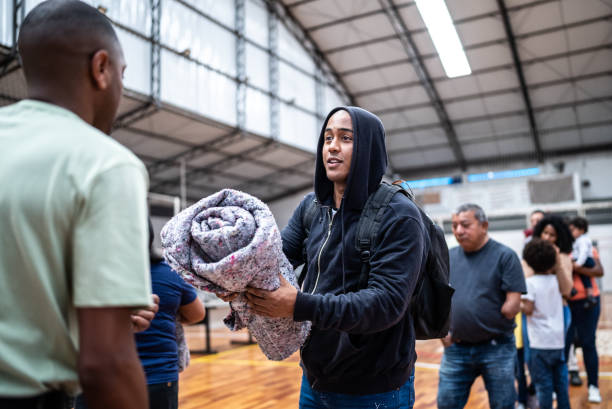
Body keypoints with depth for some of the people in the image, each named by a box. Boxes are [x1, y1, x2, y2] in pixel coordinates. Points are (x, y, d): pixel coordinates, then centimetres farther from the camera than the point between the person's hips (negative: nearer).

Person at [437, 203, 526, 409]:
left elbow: (513, 303, -10)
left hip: (496, 348, -3)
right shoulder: (449, 257, 6)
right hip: (455, 348, 4)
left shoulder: (505, 256, -6)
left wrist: (490, 328, -8)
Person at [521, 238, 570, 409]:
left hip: (540, 343, -5)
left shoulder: (530, 282, -11)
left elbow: (528, 309, -17)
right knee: (561, 380, 15)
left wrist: (518, 305, 2)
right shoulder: (555, 280, 5)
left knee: (543, 383, 2)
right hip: (558, 340, 5)